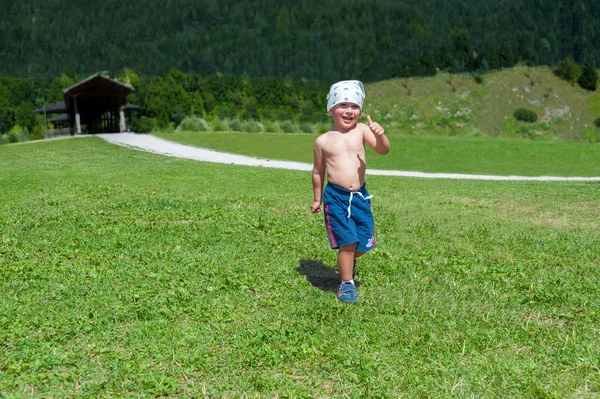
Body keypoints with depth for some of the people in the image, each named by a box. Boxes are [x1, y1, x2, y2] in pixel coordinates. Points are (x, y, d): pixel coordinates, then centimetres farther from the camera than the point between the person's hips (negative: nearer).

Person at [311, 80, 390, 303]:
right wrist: (317, 199, 15)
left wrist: (380, 135, -30)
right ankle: (347, 284, 16)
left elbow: (383, 150, -10)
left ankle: (348, 262, 43)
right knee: (348, 242, -5)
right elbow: (318, 171, 10)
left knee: (364, 244, 9)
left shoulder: (361, 130, 1)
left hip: (360, 195, 2)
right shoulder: (323, 141, 0)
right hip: (336, 197, -2)